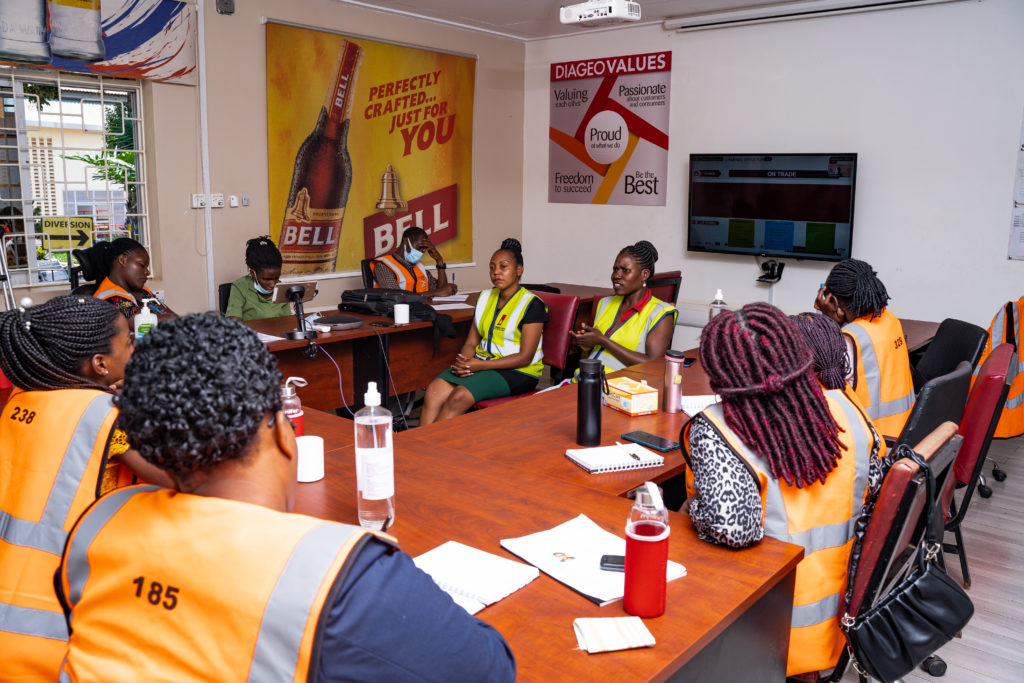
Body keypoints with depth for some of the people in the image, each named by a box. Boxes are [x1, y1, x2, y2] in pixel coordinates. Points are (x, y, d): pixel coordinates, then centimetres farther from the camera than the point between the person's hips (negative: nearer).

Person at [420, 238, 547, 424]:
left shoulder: (532, 304, -8)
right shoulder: (485, 297, 13)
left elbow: (525, 357, -14)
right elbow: (471, 342, 13)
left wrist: (481, 365, -20)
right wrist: (464, 360, -12)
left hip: (518, 372, -6)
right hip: (482, 363, 6)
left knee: (460, 397, -29)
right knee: (434, 391, -20)